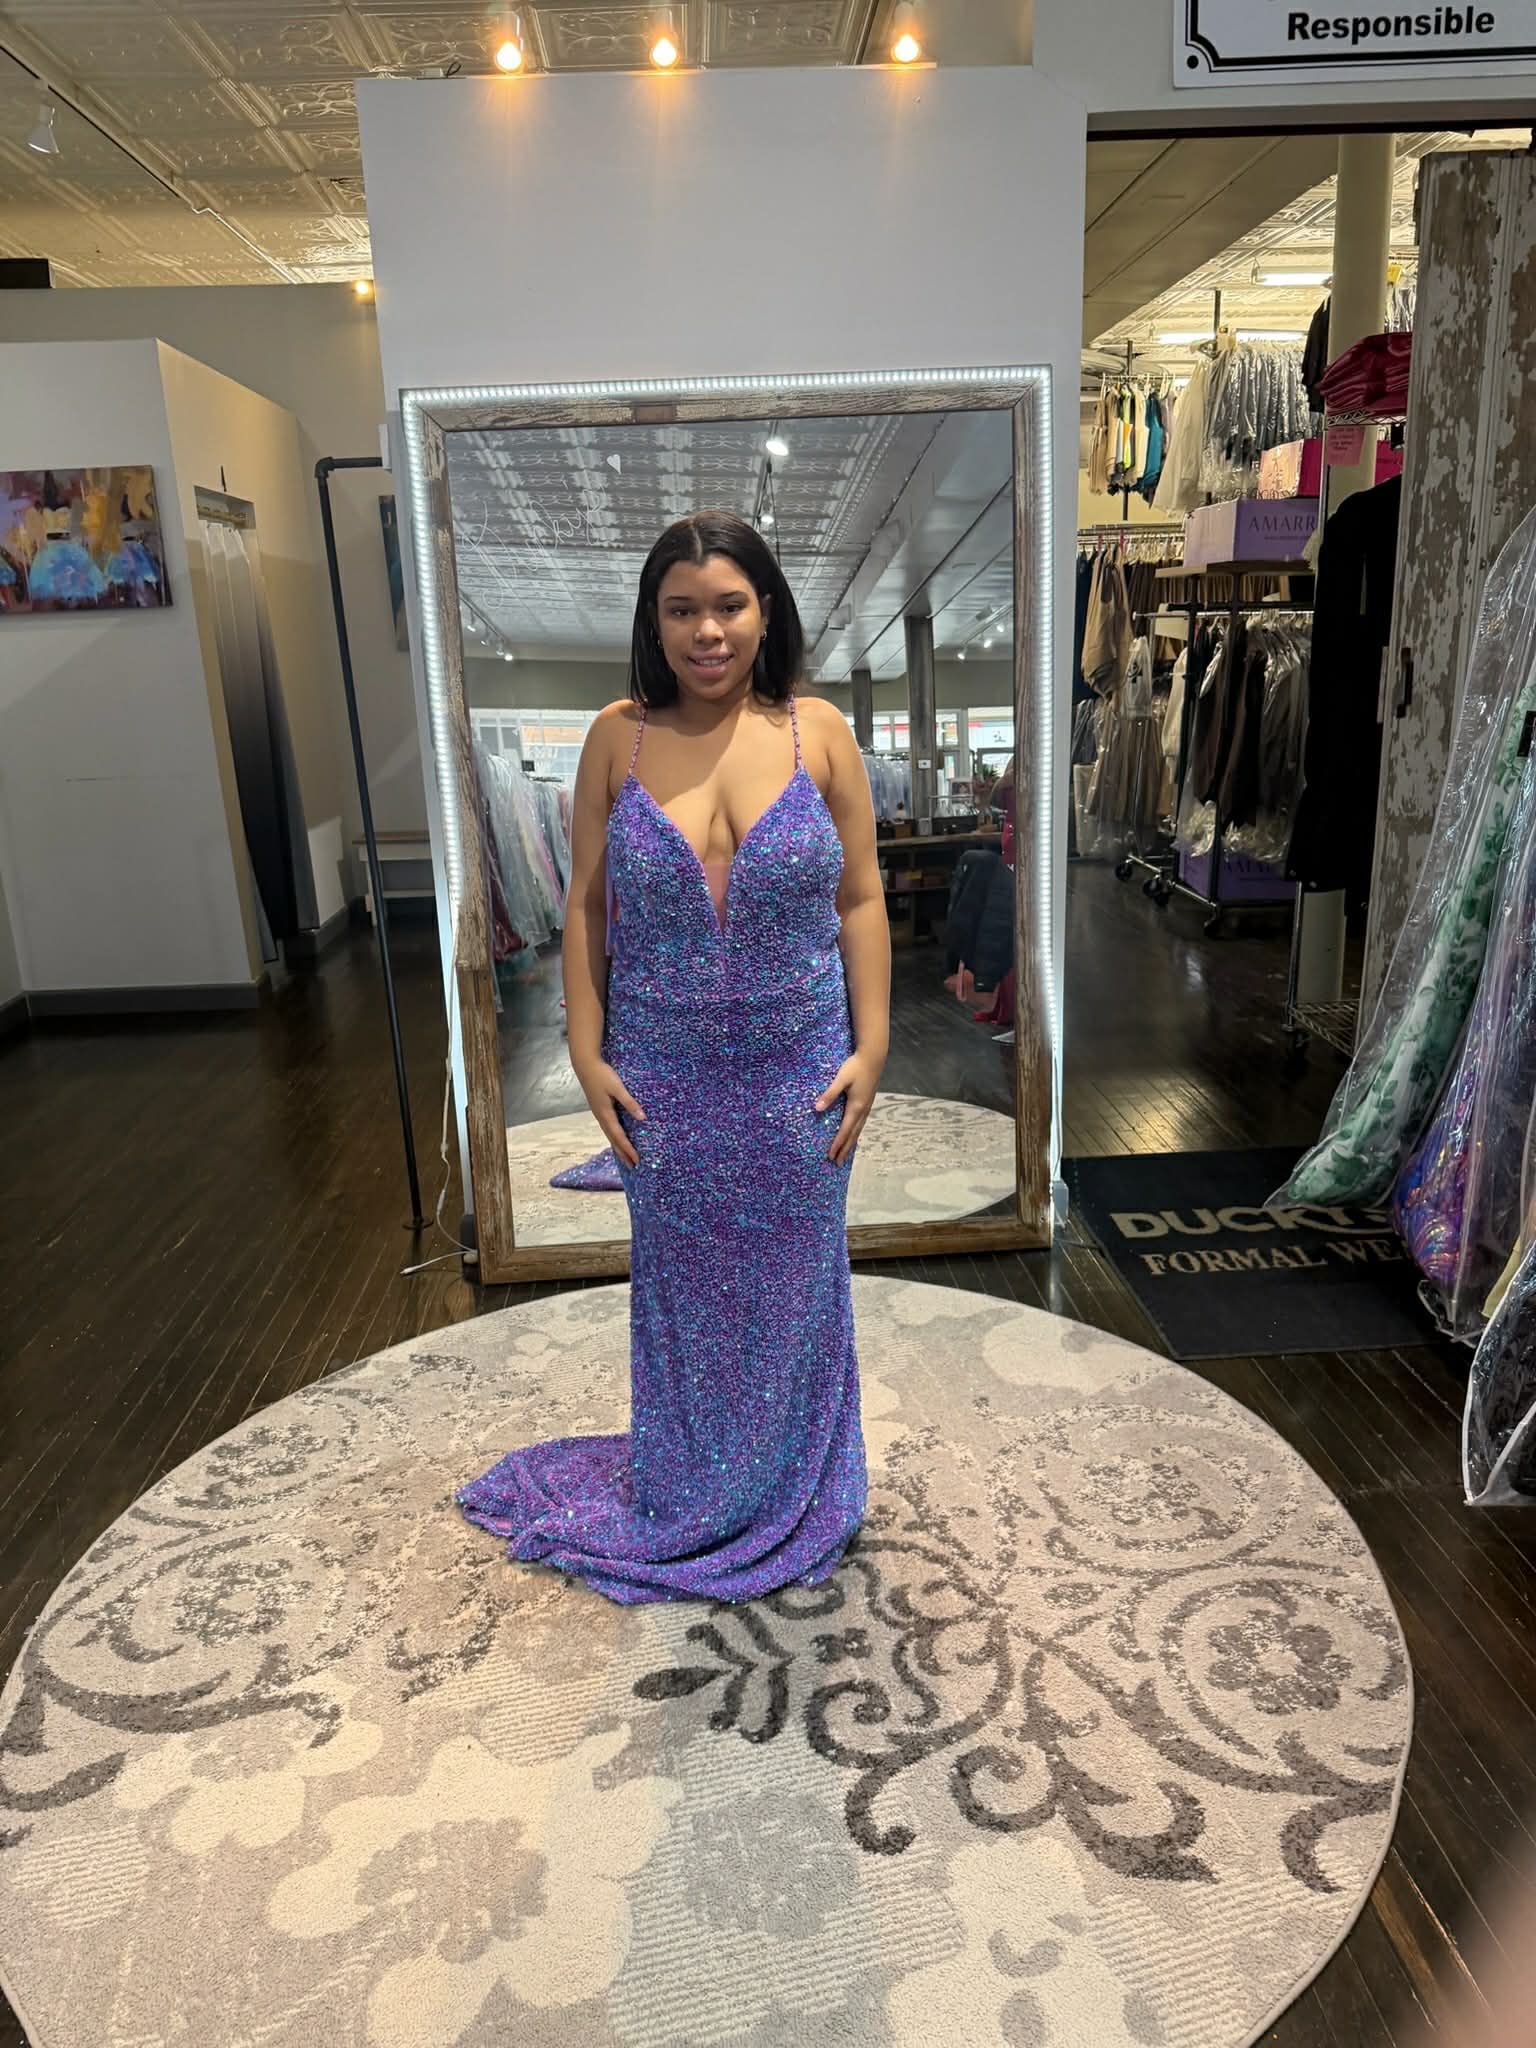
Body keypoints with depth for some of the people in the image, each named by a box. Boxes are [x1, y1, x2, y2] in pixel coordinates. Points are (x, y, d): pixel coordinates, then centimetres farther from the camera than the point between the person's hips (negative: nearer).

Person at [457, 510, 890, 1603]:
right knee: (682, 1291, 15)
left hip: (800, 1076, 0)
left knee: (793, 1289, 15)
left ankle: (791, 1503, 39)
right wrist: (587, 1051, -3)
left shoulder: (818, 731, -4)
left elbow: (860, 899, -1)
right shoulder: (618, 737, -3)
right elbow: (587, 903, 0)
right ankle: (685, 1503, 39)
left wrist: (871, 1044, -5)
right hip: (666, 1080, 0)